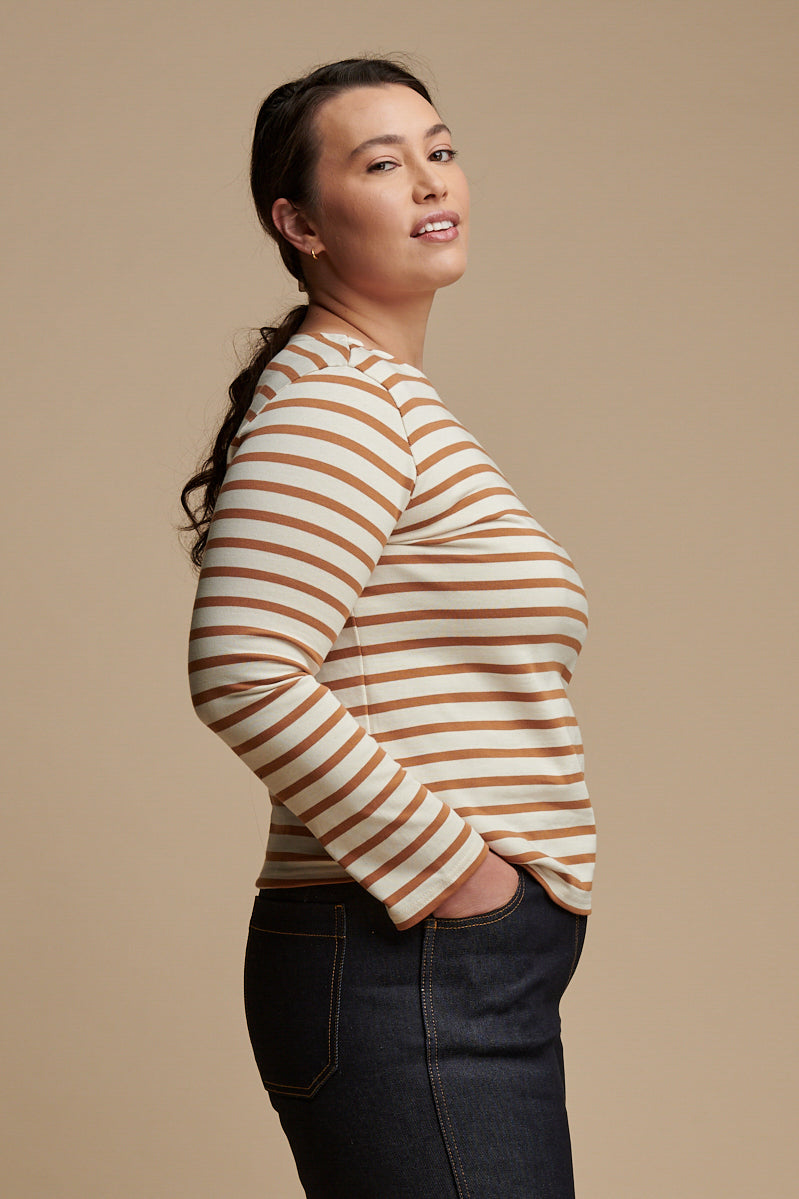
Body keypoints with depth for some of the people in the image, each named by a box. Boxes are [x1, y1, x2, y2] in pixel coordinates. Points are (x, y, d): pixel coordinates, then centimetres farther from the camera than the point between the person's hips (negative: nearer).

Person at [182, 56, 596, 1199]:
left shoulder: (395, 397, 20)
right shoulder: (336, 399, -12)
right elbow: (245, 676, -23)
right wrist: (446, 869, -18)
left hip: (476, 972, 10)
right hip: (417, 975, -10)